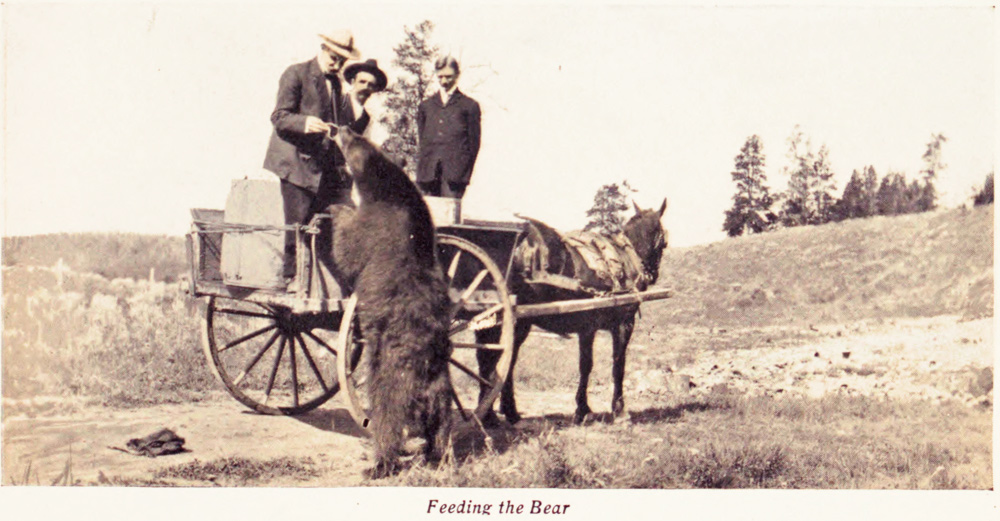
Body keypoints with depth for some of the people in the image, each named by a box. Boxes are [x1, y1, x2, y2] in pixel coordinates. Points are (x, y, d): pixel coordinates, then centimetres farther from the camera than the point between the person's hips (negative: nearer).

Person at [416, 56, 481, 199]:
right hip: (429, 172, 3)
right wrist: (423, 167, 8)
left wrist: (465, 173, -1)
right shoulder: (425, 105, 22)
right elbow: (422, 139, 19)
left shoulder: (469, 106, 11)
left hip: (455, 171, -3)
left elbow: (474, 142, 7)